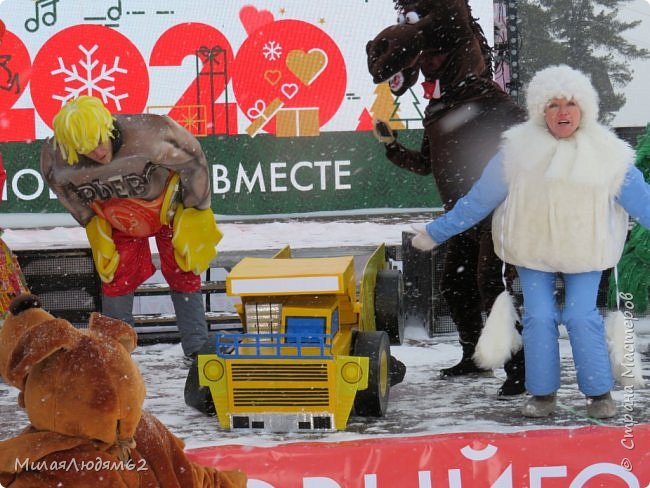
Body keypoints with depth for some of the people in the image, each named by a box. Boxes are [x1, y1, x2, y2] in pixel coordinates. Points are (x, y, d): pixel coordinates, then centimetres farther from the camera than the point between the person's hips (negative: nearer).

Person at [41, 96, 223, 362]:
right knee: (115, 283, 2)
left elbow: (192, 160, -21)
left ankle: (198, 350, 14)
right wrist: (92, 225, 2)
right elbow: (68, 193, -2)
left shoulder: (148, 133, -40)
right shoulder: (57, 160, -29)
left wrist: (197, 209, -11)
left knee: (184, 278, 1)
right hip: (119, 224, 2)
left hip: (170, 210, -2)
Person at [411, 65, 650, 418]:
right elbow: (478, 199, -2)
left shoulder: (607, 154, -8)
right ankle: (542, 395, 10)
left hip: (583, 252, -1)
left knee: (582, 318, -9)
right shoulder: (520, 150, -8)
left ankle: (599, 393, 6)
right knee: (538, 318, -5)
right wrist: (436, 232, 0)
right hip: (533, 248, 1)